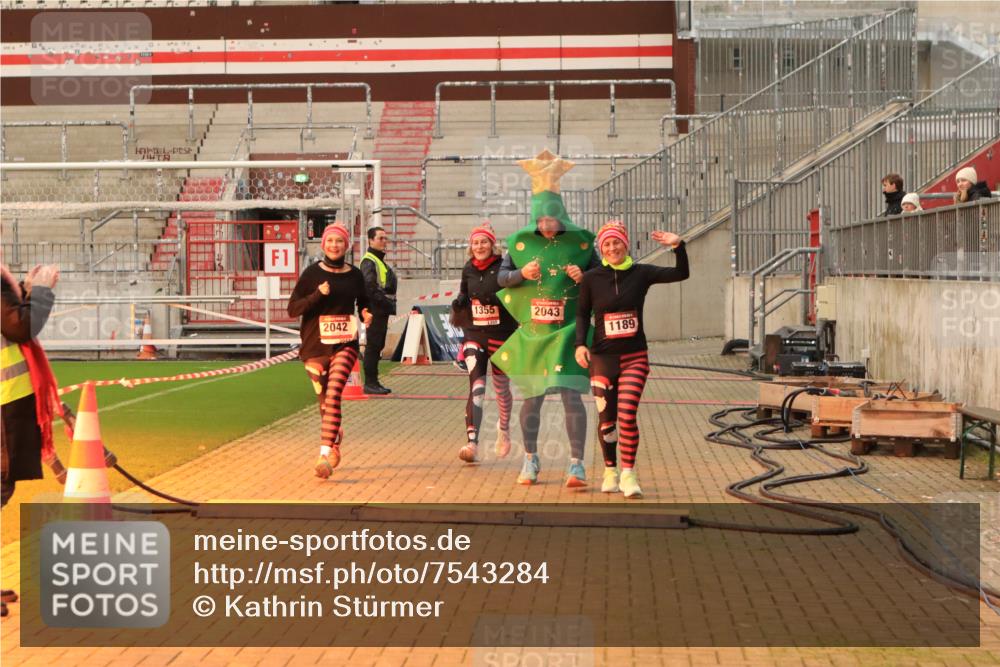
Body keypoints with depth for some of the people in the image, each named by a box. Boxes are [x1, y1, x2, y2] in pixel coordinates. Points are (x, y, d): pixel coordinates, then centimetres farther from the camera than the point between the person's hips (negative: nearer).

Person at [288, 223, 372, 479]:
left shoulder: (354, 275, 5)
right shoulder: (312, 273, -1)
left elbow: (363, 303, 21)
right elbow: (292, 309, -5)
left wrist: (366, 315, -1)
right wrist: (318, 295, -19)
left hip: (345, 344, 0)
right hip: (315, 345, 1)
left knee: (333, 394, -19)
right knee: (324, 400, 10)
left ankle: (325, 454, -24)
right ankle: (336, 438, 39)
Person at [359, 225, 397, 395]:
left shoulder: (379, 261, 21)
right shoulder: (369, 262, -12)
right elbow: (369, 287, -22)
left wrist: (389, 304, 11)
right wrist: (386, 303, -19)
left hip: (382, 310, 10)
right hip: (374, 310, -10)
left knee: (377, 346, 13)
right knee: (373, 346, -7)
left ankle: (373, 382, 18)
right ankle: (370, 383, -4)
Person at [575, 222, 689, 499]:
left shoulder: (641, 273, -2)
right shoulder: (592, 278, -3)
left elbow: (681, 274, -5)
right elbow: (582, 313, 4)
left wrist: (679, 246, -20)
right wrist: (580, 344, -9)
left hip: (635, 357, 0)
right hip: (602, 358, 1)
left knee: (627, 415, -14)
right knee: (607, 419, 5)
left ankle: (628, 474, -5)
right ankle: (610, 471, 25)